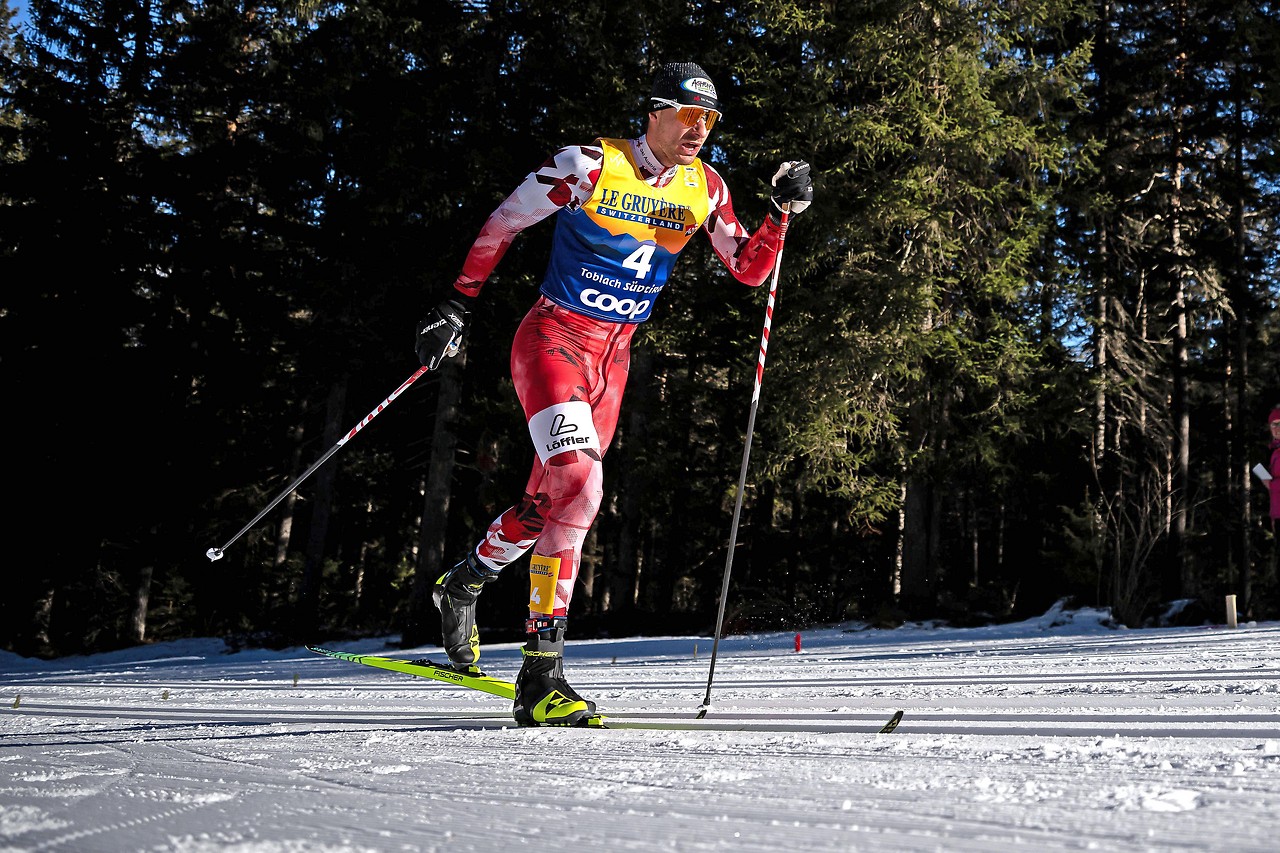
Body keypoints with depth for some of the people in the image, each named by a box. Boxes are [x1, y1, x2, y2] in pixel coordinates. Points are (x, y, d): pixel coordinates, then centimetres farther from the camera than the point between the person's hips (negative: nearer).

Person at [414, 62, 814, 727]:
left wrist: (783, 211, -9)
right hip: (553, 340, -6)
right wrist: (458, 306, -4)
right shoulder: (592, 164, -12)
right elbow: (501, 224, -4)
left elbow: (749, 271, 7)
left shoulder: (704, 187, 4)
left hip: (613, 358, 6)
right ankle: (540, 675, -20)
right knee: (579, 485, -24)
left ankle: (462, 584, 40)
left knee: (547, 503, 10)